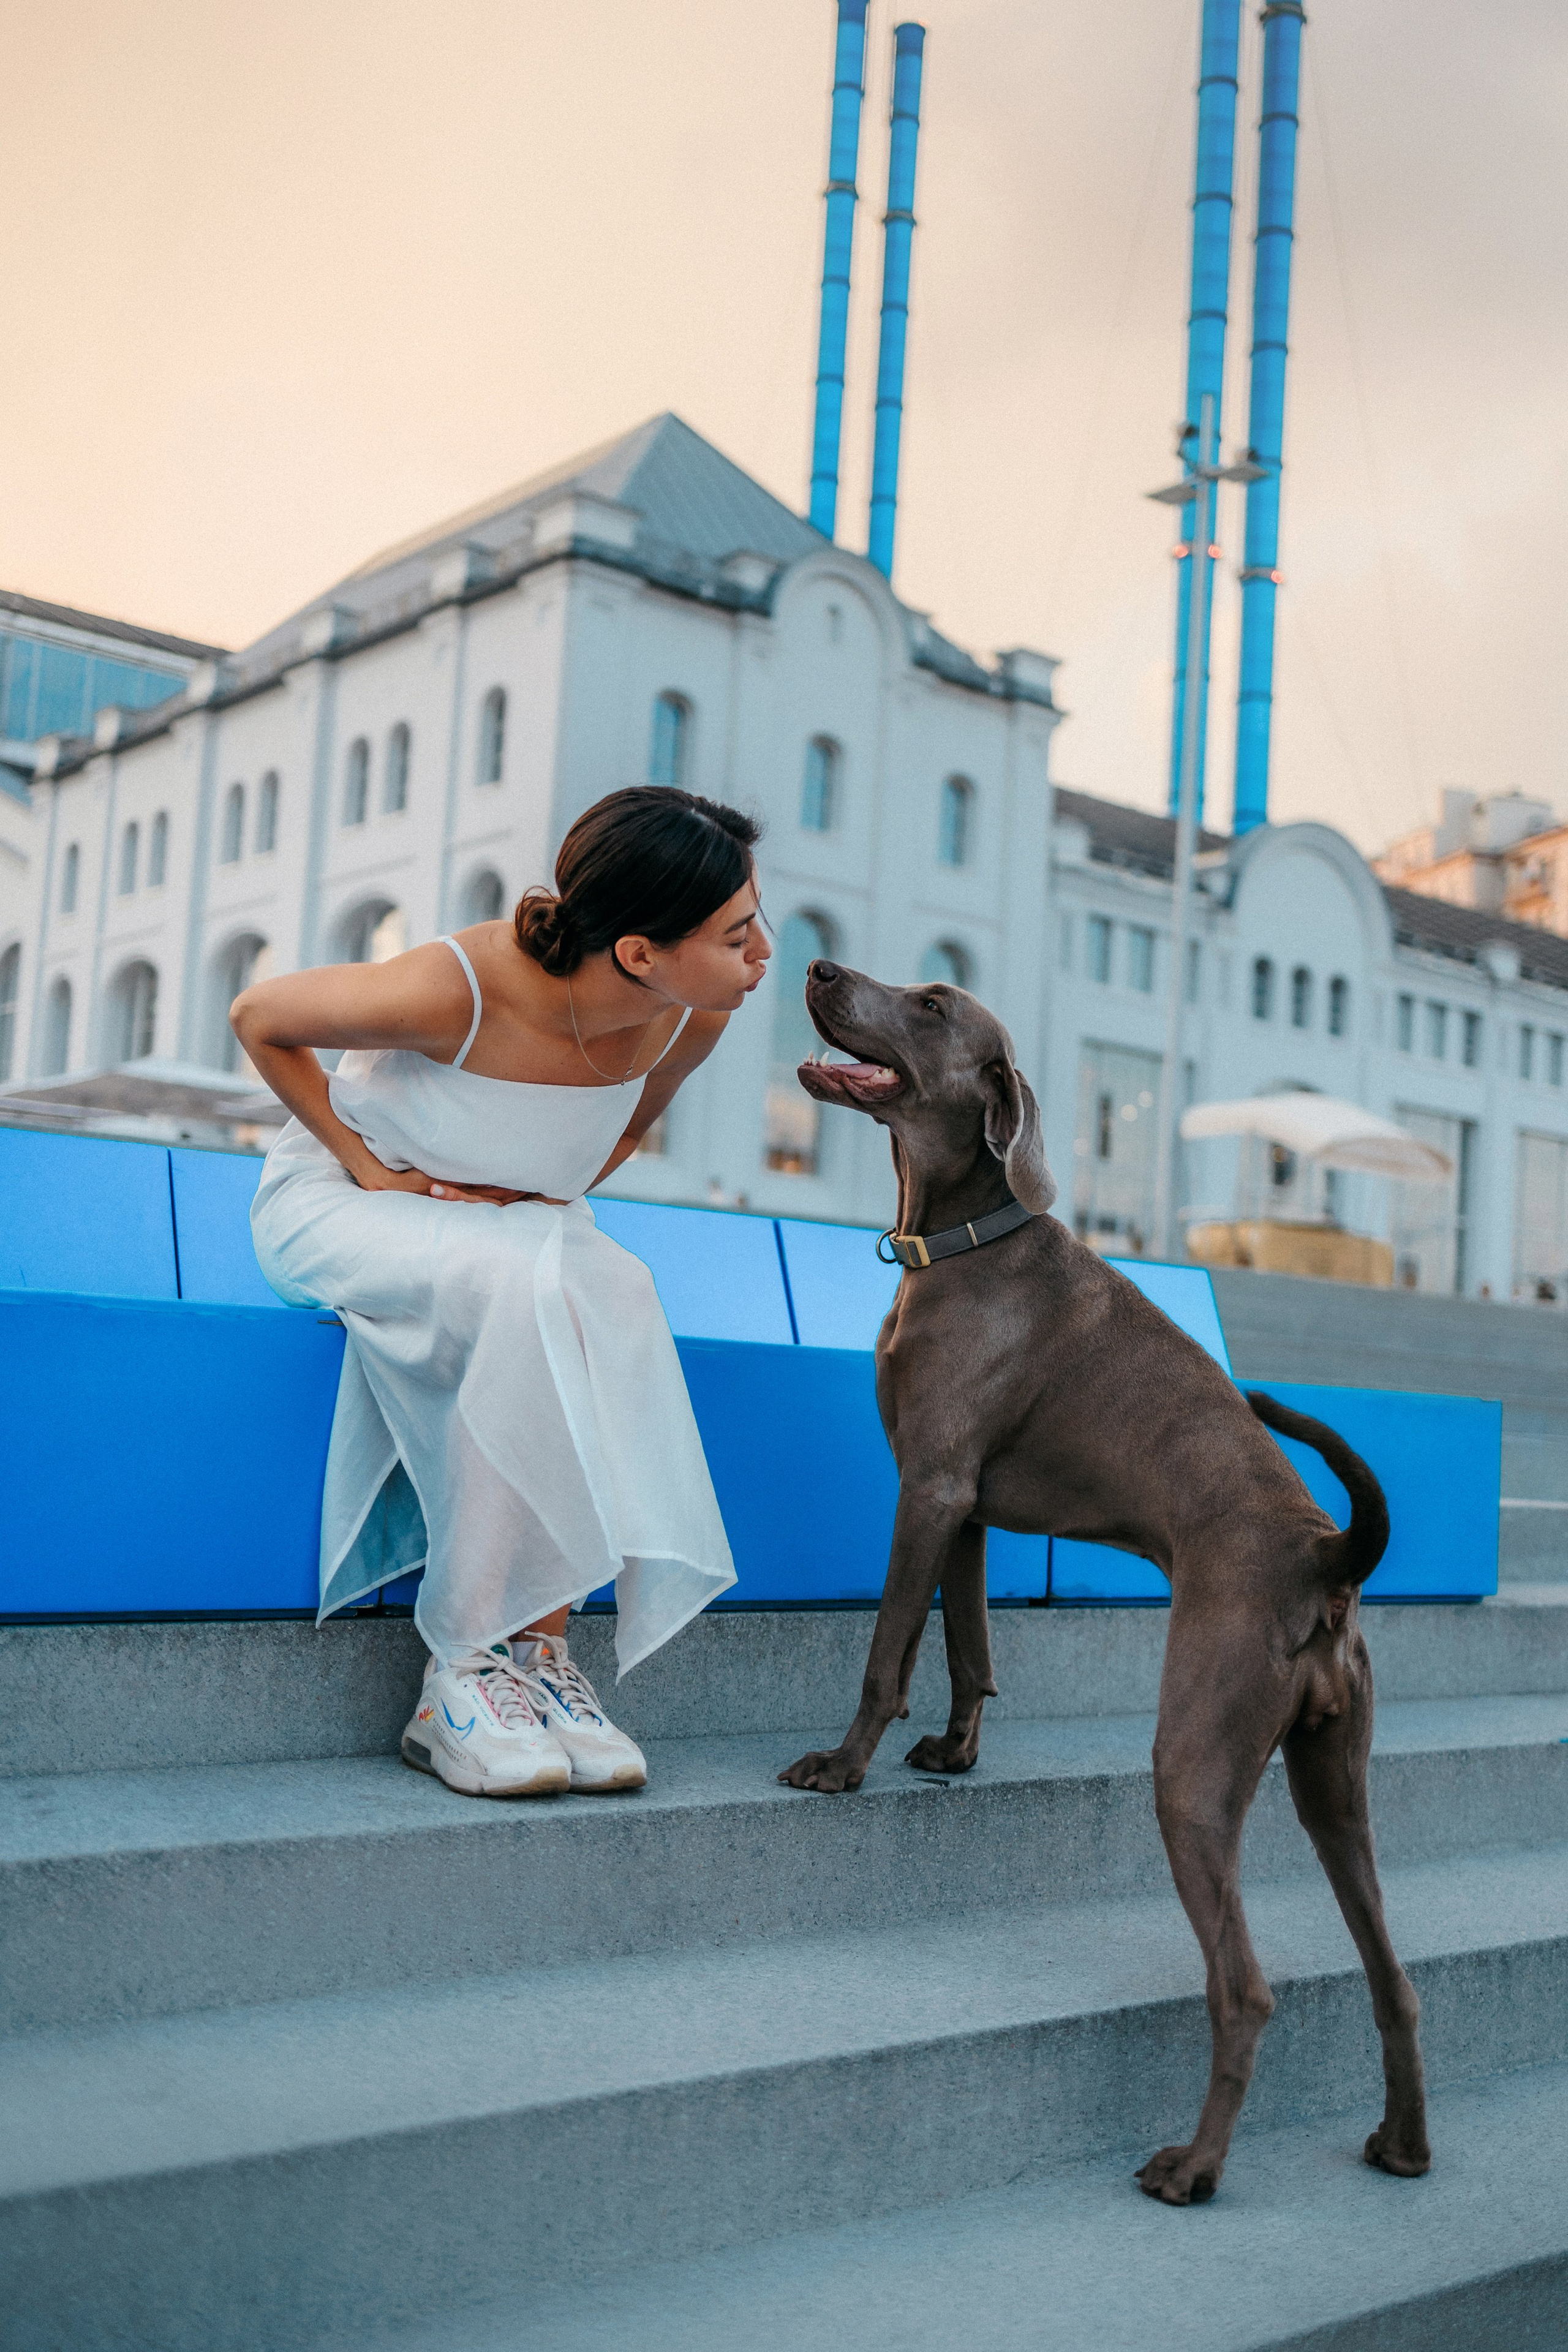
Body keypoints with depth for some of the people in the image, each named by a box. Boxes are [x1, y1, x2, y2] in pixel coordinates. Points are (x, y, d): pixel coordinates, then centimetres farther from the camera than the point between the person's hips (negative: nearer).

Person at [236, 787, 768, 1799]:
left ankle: (543, 1649, -25)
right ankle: (461, 1676, -28)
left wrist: (547, 1196, -10)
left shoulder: (690, 1021, -17)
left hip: (508, 1220, 5)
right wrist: (372, 1171, -16)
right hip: (340, 1199, -5)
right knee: (527, 1294, -35)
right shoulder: (455, 990, -33)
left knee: (615, 1297, -30)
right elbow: (260, 1019, -14)